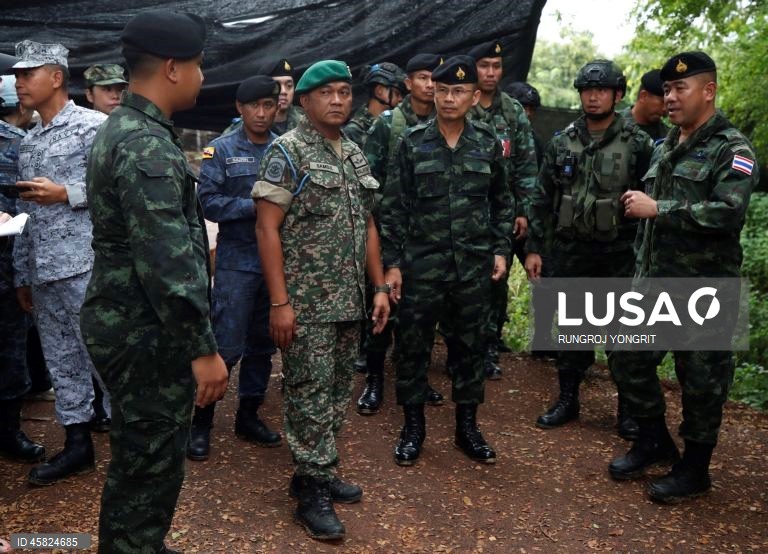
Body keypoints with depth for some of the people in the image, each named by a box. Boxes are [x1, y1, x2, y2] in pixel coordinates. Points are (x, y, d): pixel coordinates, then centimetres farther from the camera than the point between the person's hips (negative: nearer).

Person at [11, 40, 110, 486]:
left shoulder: (95, 126, -4)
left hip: (85, 265, -8)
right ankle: (78, 443, 23)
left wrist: (66, 193, -14)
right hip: (43, 271, 8)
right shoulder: (28, 142, 18)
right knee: (62, 361, 12)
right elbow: (26, 213, 19)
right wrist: (22, 274, 18)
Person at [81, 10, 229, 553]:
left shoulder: (122, 128, 11)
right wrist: (203, 348, -23)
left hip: (130, 324, 10)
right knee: (152, 467, 3)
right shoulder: (148, 146, -22)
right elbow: (166, 263, -27)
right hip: (150, 335, -10)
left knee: (136, 460, 23)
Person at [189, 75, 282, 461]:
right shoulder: (222, 150, 0)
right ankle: (201, 422, 13)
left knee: (263, 344, 13)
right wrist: (256, 206, -15)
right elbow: (209, 201, -9)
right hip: (237, 260, -3)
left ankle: (249, 416, 28)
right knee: (226, 346, -4)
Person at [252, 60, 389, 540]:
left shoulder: (356, 155, 14)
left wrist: (380, 287, 11)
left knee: (339, 389, 13)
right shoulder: (287, 152, -7)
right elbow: (267, 229, -13)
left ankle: (319, 471, 28)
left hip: (350, 301, 7)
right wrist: (279, 302, -18)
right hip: (306, 302, -7)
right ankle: (313, 491, 11)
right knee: (311, 391, -1)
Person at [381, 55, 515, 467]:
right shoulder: (412, 142, -2)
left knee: (472, 346, 11)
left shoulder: (488, 143, 4)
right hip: (421, 265, -1)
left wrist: (500, 250, 5)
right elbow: (394, 207, -2)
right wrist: (392, 263, -5)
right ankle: (413, 426, 24)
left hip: (474, 267, 2)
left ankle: (467, 425, 27)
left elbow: (503, 202, 13)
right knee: (413, 347, 6)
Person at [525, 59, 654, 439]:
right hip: (571, 253, 3)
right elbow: (543, 200, 6)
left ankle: (629, 409, 21)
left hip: (620, 255, -2)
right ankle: (567, 400, 26)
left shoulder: (638, 144, -4)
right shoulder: (561, 144, 4)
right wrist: (533, 247, 2)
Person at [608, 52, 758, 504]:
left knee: (702, 379, 4)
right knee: (631, 357, 12)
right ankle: (655, 441, 31)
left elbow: (728, 212, -26)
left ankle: (695, 469, 21)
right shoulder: (666, 148, 14)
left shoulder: (732, 150, -10)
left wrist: (657, 208, -23)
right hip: (656, 281, 8)